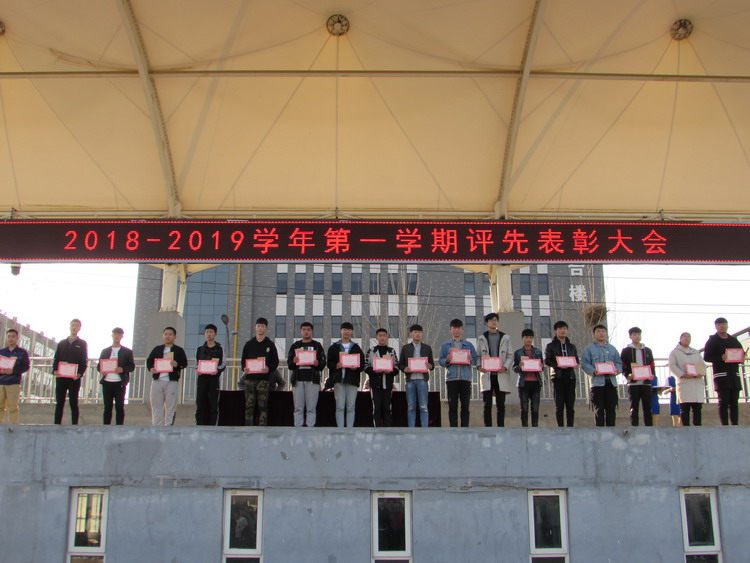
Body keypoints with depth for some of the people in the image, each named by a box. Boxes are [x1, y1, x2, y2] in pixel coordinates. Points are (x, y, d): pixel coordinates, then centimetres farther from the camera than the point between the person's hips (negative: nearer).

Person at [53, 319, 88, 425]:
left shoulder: (82, 344, 8)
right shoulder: (62, 343, 16)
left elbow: (84, 361, 2)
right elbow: (55, 359, 12)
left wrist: (80, 373, -14)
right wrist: (55, 370, -7)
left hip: (74, 379, -2)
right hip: (60, 377, 2)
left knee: (74, 403, -1)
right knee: (59, 403, 2)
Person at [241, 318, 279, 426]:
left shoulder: (270, 344, 7)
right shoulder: (249, 344, 13)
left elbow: (275, 361, 5)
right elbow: (243, 360, 15)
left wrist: (269, 369, -15)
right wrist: (244, 368, -7)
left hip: (264, 378, -2)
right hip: (250, 378, 2)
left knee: (263, 406, -2)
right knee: (249, 406, 1)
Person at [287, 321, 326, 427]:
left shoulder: (317, 346, 13)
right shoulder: (295, 346, 17)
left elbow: (323, 363, 6)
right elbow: (289, 364, 10)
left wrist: (317, 363, -17)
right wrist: (294, 361, -12)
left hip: (312, 380, -1)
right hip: (298, 379, 1)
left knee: (311, 408, -4)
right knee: (298, 407, 0)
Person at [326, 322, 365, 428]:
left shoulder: (356, 348, 15)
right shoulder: (334, 347, 13)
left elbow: (362, 364, 9)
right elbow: (329, 363, 7)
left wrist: (356, 367, -12)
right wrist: (336, 365, -13)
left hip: (352, 380, 1)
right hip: (339, 379, -1)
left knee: (351, 407, 0)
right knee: (340, 407, -4)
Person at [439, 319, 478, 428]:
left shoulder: (469, 345, 14)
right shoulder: (445, 345, 12)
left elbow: (475, 360, 9)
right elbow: (441, 361, 6)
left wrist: (470, 359, -11)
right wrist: (447, 360, -13)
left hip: (465, 378, 1)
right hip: (451, 378, -1)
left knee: (465, 406, 1)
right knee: (452, 406, 0)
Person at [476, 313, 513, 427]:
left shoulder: (505, 338, 11)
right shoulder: (481, 338, 11)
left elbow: (510, 356, 8)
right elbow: (477, 356, 10)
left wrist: (505, 367, -10)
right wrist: (479, 366, -10)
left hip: (501, 375, 0)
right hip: (486, 375, 0)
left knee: (501, 404, 2)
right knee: (487, 404, -2)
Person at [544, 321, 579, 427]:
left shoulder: (572, 346, 20)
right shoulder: (551, 346, 7)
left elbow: (577, 360, 17)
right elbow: (547, 360, -1)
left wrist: (573, 364, -7)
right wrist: (557, 365, -17)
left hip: (570, 376, 3)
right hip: (558, 377, -3)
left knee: (570, 405, 1)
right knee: (559, 405, -3)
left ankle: (570, 427, 3)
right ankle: (560, 427, -1)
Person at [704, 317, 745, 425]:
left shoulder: (734, 340, 21)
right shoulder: (712, 340, 8)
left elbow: (742, 354, 19)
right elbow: (707, 357, -3)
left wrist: (741, 358, -5)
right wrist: (721, 358, -18)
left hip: (734, 375, 4)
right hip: (721, 375, -4)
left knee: (734, 402, 2)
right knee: (724, 402, -7)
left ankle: (735, 426, 3)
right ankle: (725, 426, -8)